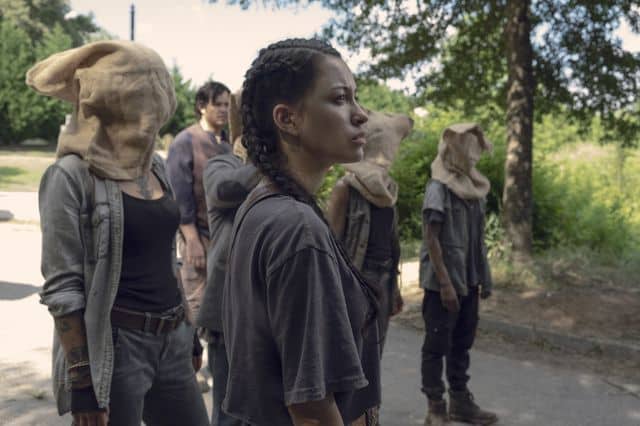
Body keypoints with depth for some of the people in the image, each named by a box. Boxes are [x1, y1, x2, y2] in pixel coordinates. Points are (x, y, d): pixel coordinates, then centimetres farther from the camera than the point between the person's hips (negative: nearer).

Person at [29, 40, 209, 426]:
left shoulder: (155, 166, 7)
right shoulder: (71, 177, -13)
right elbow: (62, 288, -14)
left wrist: (189, 335, 16)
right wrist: (82, 378, -16)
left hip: (171, 343, 7)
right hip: (113, 350, -6)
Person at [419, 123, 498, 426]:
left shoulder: (474, 188, 9)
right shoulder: (438, 188, -12)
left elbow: (477, 239, 14)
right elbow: (431, 238, -15)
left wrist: (483, 277, 12)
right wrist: (444, 283, -19)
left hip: (468, 280, 7)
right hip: (443, 281, -7)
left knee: (462, 343, 15)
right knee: (437, 345, 2)